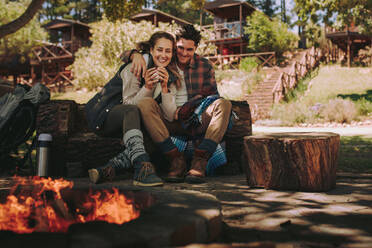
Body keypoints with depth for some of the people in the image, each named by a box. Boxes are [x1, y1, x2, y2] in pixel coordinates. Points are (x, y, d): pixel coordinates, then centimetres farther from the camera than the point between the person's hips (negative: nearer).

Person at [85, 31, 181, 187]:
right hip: (104, 115, -6)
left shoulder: (168, 76, 4)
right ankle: (142, 168, -53)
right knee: (131, 111, -37)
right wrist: (147, 87, -34)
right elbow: (129, 104, -20)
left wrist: (164, 87, -20)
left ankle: (110, 168, -30)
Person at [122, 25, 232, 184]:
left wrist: (185, 108, -9)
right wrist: (136, 55, -12)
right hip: (169, 123, 0)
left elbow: (211, 95, 4)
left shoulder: (204, 66, 10)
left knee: (223, 104, -25)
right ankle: (176, 160, -31)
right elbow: (127, 55, 13)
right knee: (145, 104, -27)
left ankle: (199, 161, -34)